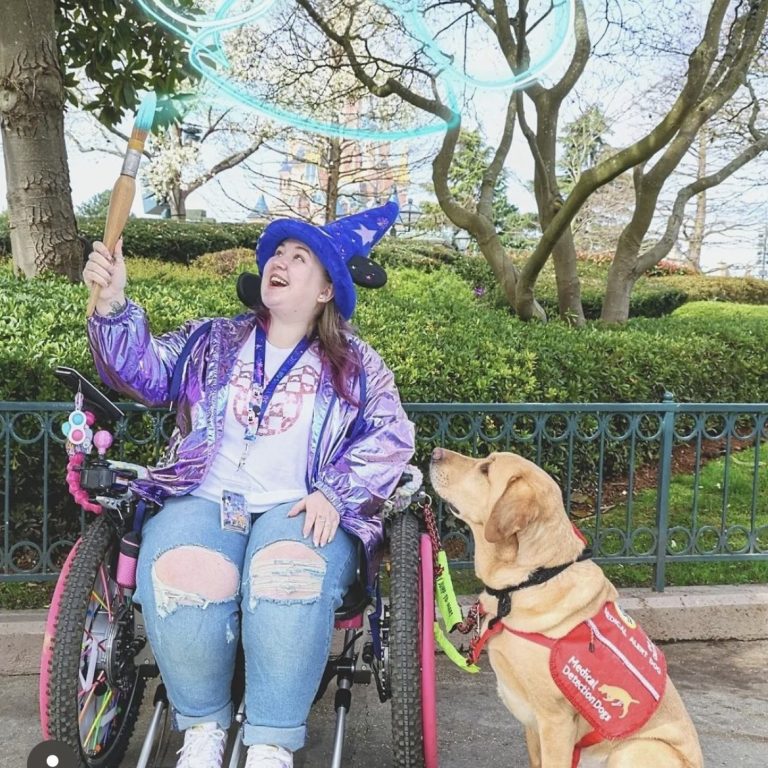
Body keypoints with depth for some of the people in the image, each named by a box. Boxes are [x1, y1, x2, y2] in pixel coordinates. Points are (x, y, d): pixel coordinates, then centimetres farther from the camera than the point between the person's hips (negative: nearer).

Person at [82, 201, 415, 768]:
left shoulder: (355, 364, 13)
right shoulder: (212, 341, 19)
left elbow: (391, 436, 3)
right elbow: (144, 371, 7)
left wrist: (334, 492, -12)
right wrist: (113, 305, -11)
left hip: (299, 509, -1)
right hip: (204, 501, 2)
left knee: (290, 578, -36)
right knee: (178, 575, -32)